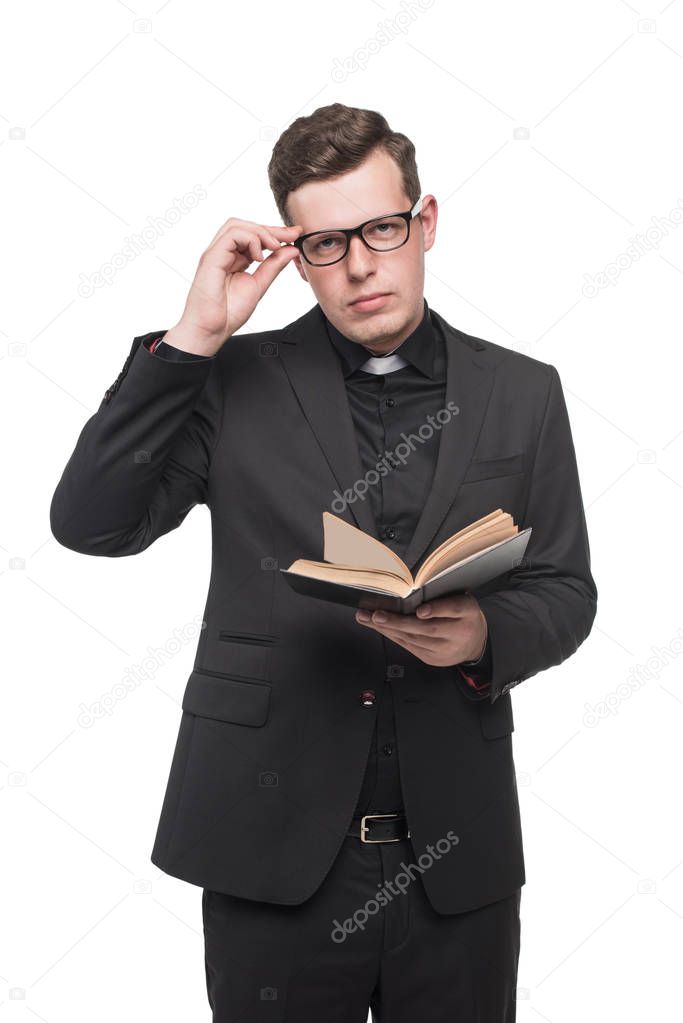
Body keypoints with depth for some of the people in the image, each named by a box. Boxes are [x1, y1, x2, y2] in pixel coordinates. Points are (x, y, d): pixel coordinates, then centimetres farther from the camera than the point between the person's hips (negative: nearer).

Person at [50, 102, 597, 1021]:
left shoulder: (523, 393, 5)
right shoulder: (235, 383, -1)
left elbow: (566, 591, 8)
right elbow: (89, 523, -9)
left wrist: (485, 633, -14)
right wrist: (192, 338, -14)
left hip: (456, 854, 2)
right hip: (274, 849, -1)